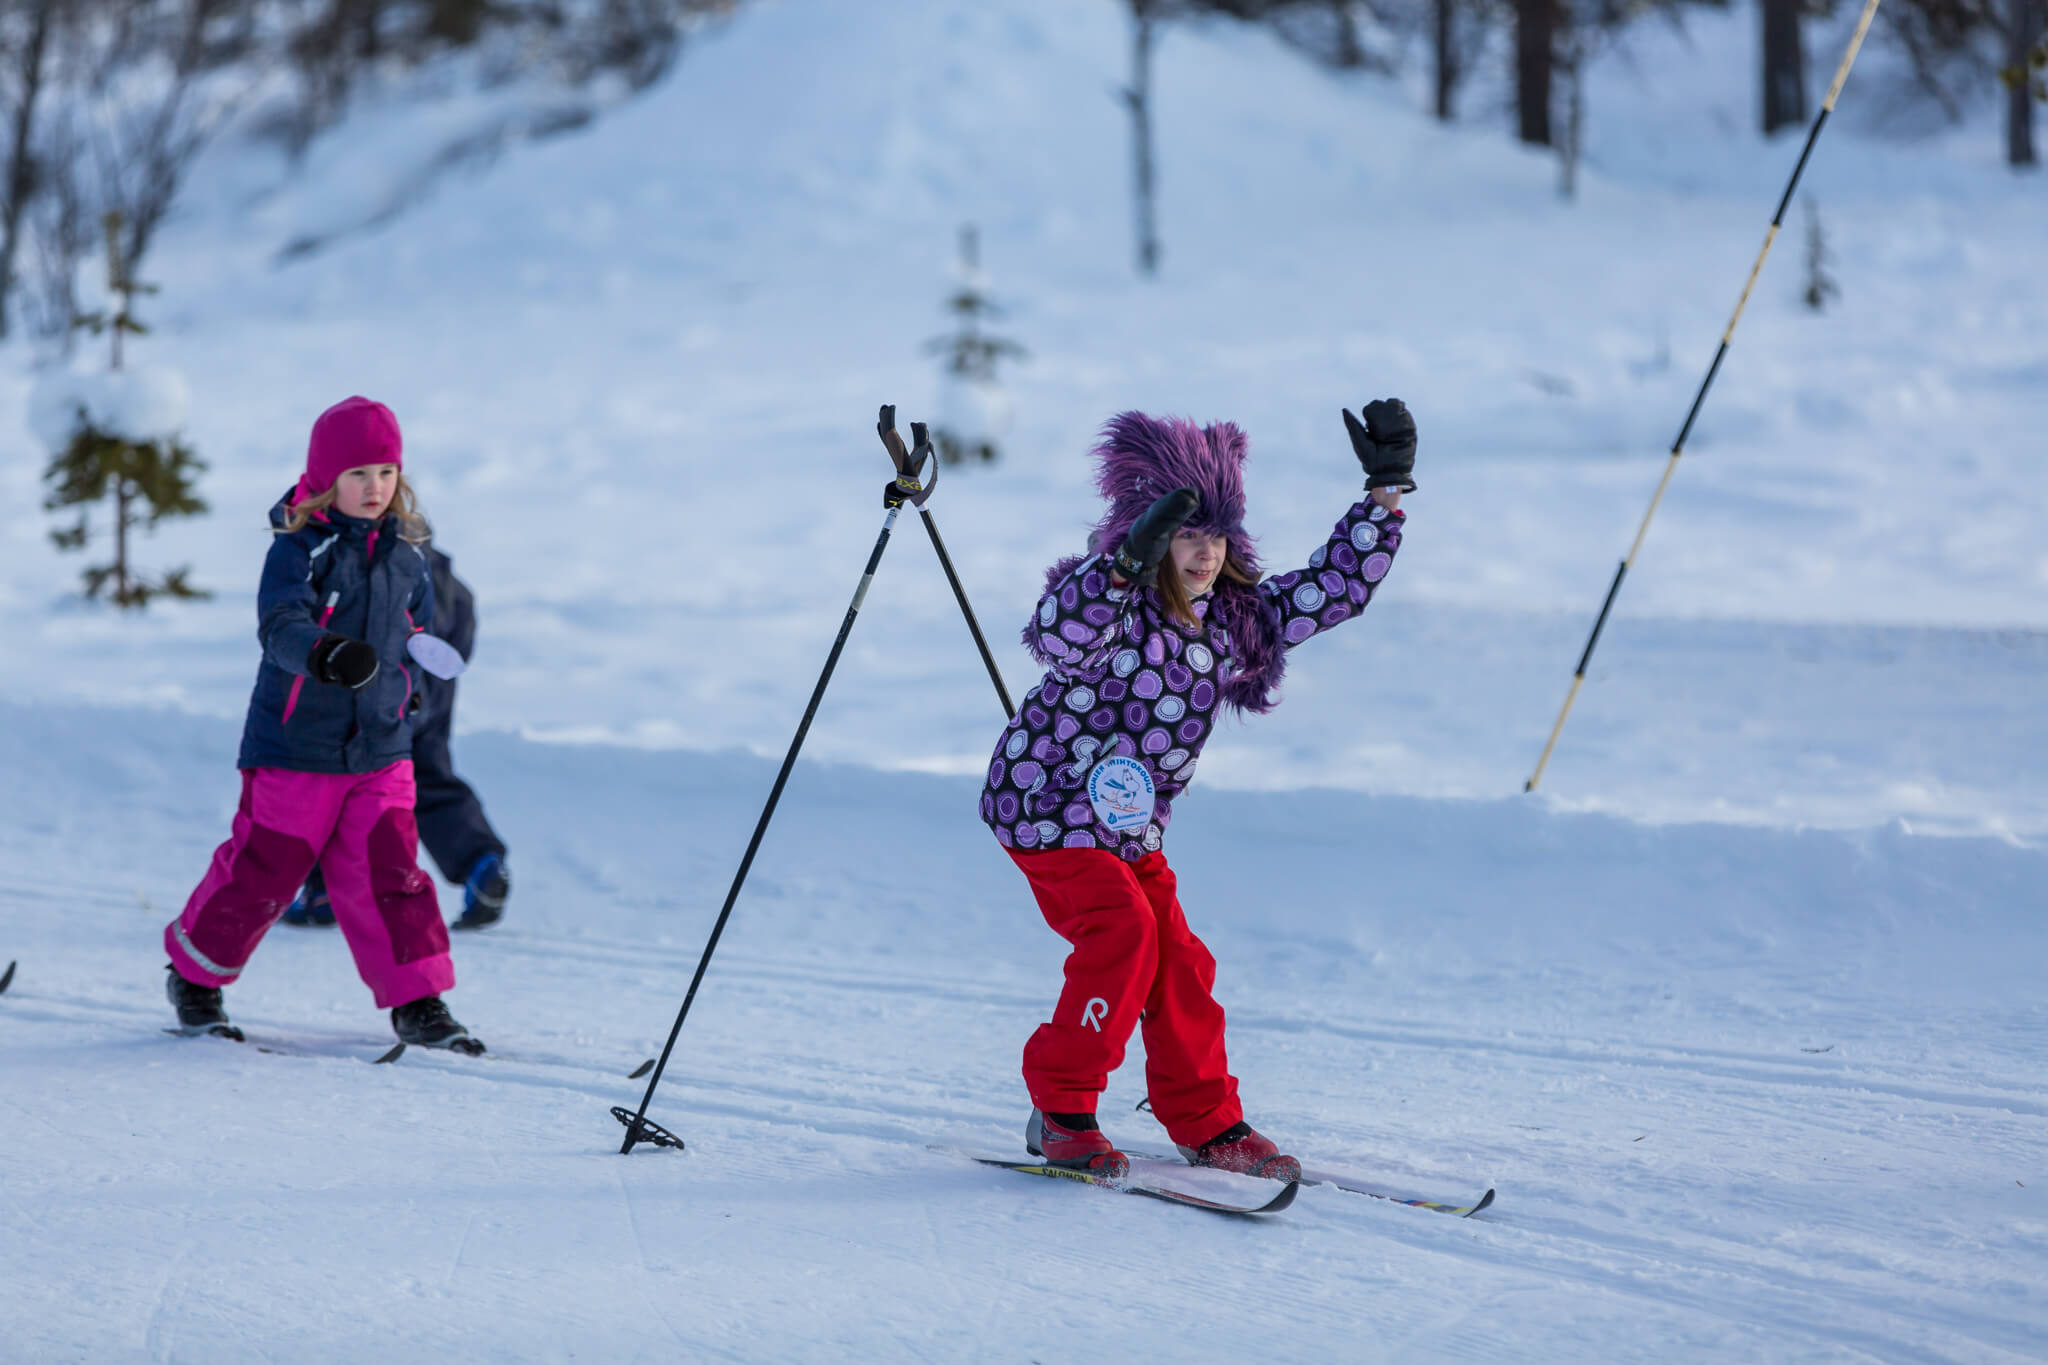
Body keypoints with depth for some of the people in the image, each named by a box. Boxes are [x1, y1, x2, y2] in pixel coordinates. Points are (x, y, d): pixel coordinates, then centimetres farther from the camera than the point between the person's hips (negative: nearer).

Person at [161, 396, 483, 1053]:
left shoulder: (406, 557, 6)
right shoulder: (300, 547, -11)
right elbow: (281, 624, -28)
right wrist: (325, 654, -47)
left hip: (381, 751, 4)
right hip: (295, 748, -4)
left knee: (390, 875, -1)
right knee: (262, 870, 5)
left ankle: (418, 1003, 5)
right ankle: (195, 976, 26)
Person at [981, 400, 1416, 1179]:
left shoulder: (1236, 619, -2)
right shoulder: (1114, 611, -23)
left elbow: (1336, 589, 5)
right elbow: (1058, 634, -47)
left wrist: (1386, 490, -4)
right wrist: (1129, 561, -60)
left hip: (1132, 824, 7)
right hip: (1047, 804, -7)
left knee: (1176, 960, 5)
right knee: (1121, 931, -22)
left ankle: (1206, 1123, 20)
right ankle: (1060, 1113, -12)